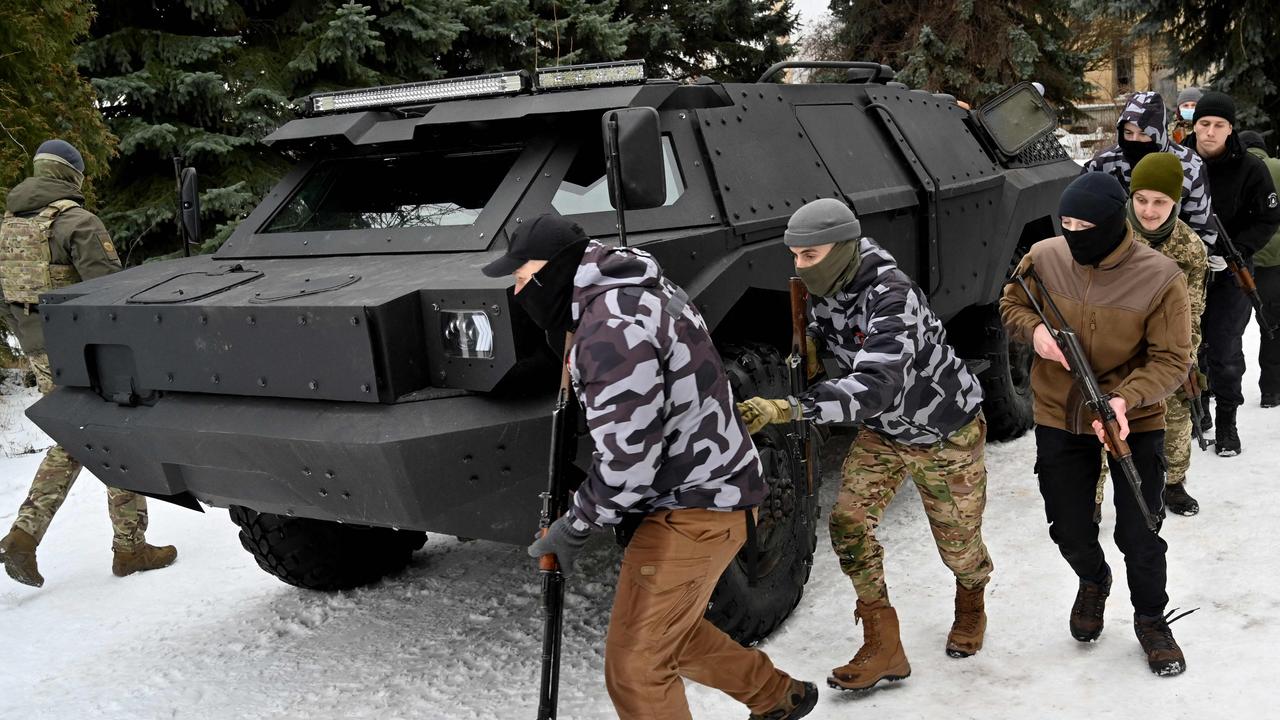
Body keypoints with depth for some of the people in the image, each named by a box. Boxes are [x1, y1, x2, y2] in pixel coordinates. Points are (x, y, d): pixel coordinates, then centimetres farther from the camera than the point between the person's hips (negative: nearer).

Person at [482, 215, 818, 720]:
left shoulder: (611, 329, -25)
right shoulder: (637, 291, 9)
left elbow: (628, 459, -25)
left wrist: (574, 527, -12)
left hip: (695, 508, -11)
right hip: (706, 488, 11)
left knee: (635, 670, -6)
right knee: (668, 633, 24)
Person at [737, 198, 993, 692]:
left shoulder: (891, 297, -37)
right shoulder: (824, 287, -13)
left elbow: (875, 385, -50)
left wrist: (789, 409, -62)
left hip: (947, 433, -6)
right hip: (883, 431, 6)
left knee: (958, 542, 11)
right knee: (848, 523, -9)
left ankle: (971, 605, 47)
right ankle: (884, 649, 4)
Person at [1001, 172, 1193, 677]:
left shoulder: (1160, 278, -19)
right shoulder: (1044, 258, -10)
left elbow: (1172, 360, -15)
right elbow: (1011, 306, 6)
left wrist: (1126, 399, -32)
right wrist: (1033, 328, -17)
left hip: (1134, 424, -2)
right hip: (1059, 419, 3)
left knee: (1139, 535, 7)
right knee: (1069, 529, 13)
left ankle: (1151, 620, 35)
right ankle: (1093, 583, 48)